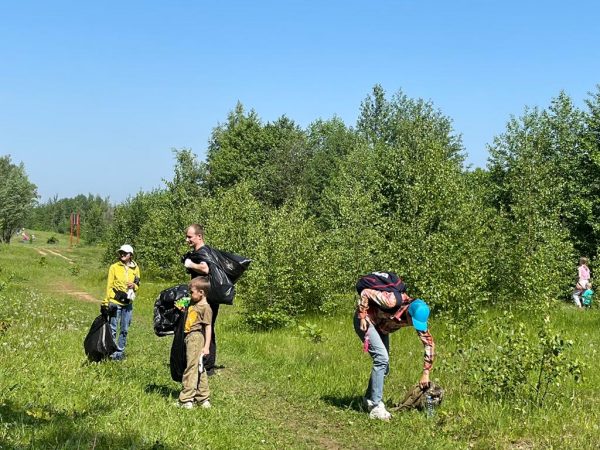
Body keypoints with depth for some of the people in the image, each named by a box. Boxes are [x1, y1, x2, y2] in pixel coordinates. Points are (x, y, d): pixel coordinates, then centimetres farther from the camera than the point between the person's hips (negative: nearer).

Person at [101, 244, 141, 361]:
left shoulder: (135, 268, 7)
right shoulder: (114, 267, -2)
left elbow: (137, 285, 16)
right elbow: (109, 285, -3)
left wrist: (134, 285, -8)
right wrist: (107, 301, -9)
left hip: (128, 303, 3)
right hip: (115, 302, -3)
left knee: (124, 329, 9)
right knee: (113, 328, -1)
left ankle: (120, 351, 19)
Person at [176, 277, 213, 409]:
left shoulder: (205, 308, -10)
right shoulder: (192, 304, 17)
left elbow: (208, 328, -13)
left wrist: (206, 346, -17)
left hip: (197, 338, -9)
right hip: (190, 338, 9)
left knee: (192, 367, -10)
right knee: (199, 369, 14)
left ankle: (186, 399, -9)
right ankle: (203, 397, 22)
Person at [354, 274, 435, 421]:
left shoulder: (418, 315, -18)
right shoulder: (392, 301, -37)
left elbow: (429, 342, -9)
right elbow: (365, 293, -27)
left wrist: (426, 373, -8)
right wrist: (362, 317, -24)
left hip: (381, 327, 7)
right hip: (366, 321, -7)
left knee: (383, 364, 9)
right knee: (382, 358, -20)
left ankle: (369, 399, 29)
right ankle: (376, 406, -17)